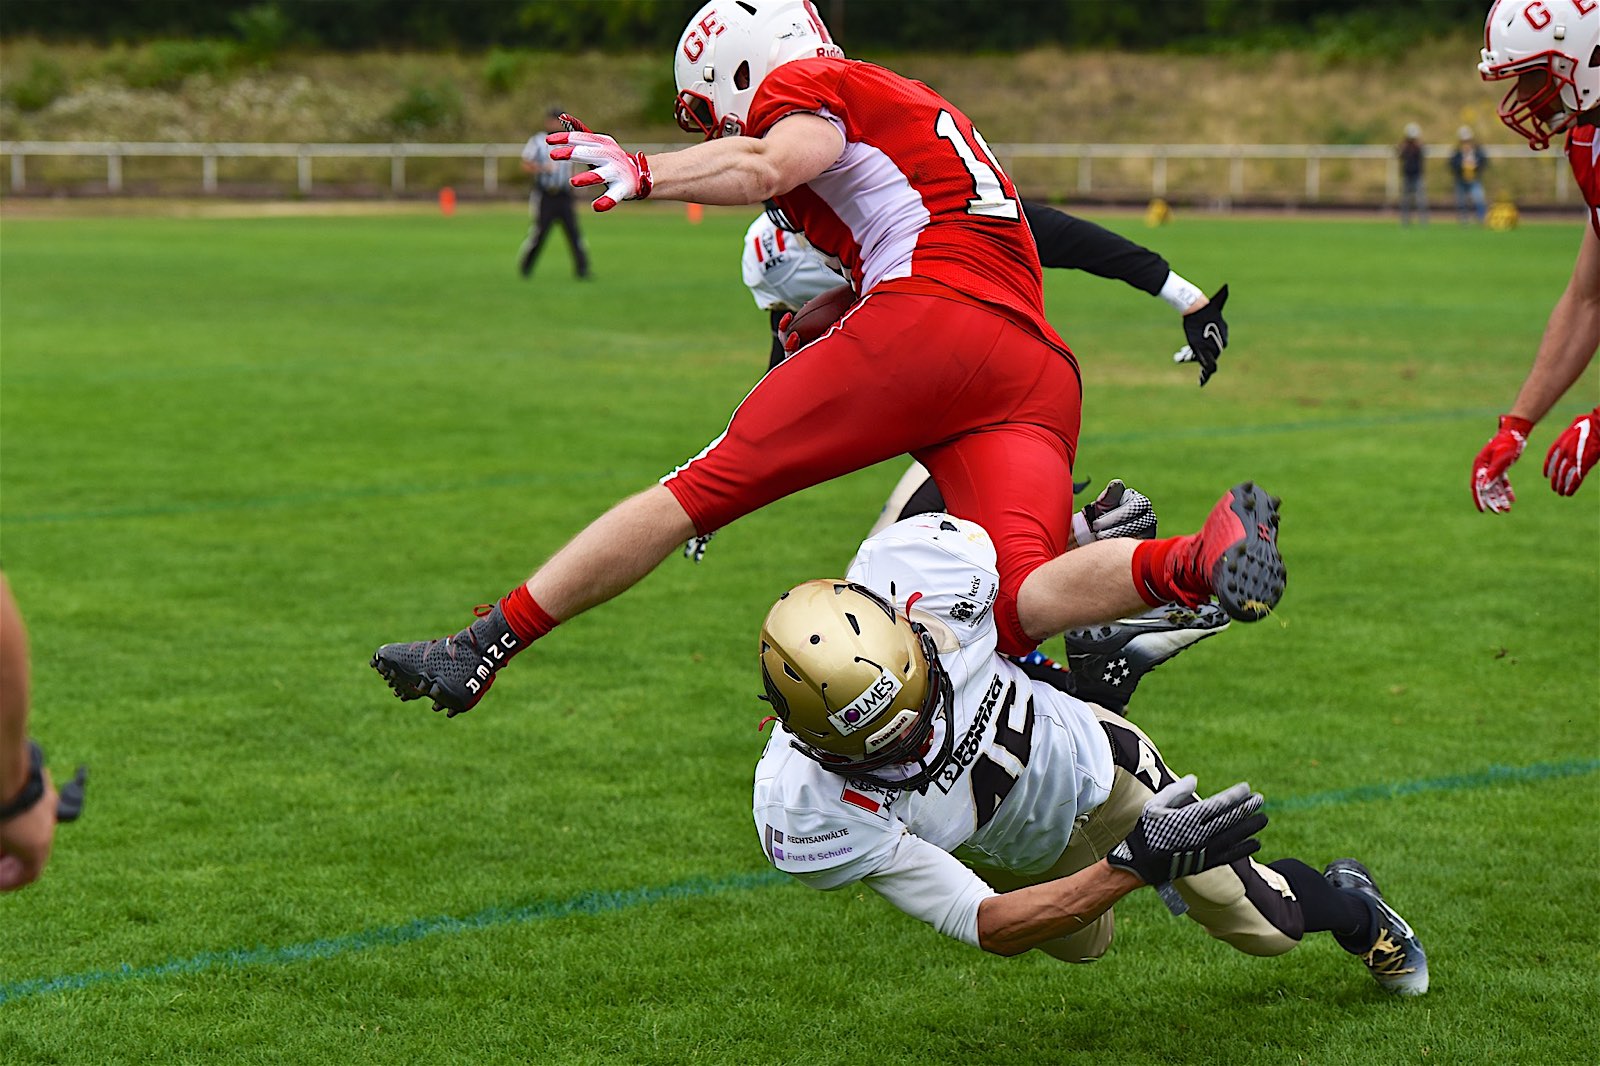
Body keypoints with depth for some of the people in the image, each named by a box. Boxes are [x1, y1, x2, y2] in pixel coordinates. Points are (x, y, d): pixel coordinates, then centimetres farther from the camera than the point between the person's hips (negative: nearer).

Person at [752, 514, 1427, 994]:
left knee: (1263, 925, 16)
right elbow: (988, 927, -38)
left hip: (1087, 761, 0)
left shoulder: (922, 569, -41)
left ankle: (1351, 906, 50)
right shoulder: (808, 813, -43)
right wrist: (1136, 867, -45)